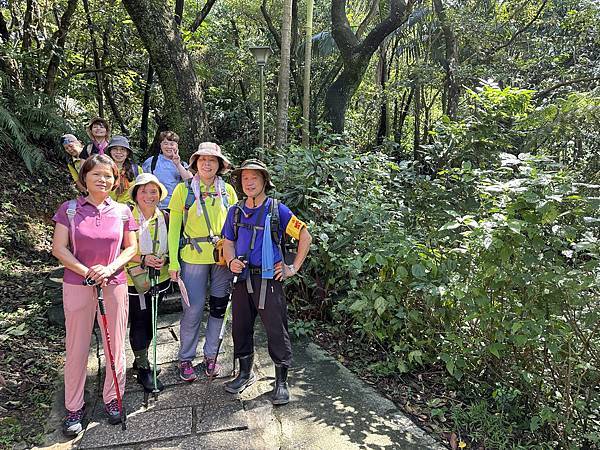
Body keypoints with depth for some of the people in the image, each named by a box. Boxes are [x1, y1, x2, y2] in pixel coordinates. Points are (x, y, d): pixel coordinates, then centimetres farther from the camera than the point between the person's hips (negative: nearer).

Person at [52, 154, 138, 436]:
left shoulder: (122, 211, 4)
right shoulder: (69, 209, 0)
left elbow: (131, 248, 6)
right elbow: (59, 248, -3)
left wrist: (109, 269, -11)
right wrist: (87, 272, -14)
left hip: (114, 284, 1)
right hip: (77, 284, -1)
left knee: (115, 344, 8)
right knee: (77, 347, 6)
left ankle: (112, 399, 26)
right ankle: (74, 407, 21)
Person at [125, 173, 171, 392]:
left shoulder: (164, 218, 4)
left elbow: (171, 246, 12)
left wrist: (163, 259, -9)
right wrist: (143, 259, -21)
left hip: (160, 278, 5)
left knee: (150, 322, 15)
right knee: (139, 323, 0)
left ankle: (140, 359, 34)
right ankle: (143, 369, 13)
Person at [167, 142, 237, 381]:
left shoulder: (227, 190, 7)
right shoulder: (183, 189, 1)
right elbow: (174, 227, 0)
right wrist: (173, 262, -6)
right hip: (194, 257, -2)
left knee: (218, 307, 10)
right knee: (193, 309, 1)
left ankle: (210, 355, 28)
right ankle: (185, 358, 20)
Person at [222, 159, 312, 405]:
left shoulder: (277, 210, -4)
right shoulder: (235, 211, 10)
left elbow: (305, 237, -1)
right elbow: (228, 243, 15)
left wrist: (294, 268, -4)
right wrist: (231, 261, -7)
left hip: (269, 279, -5)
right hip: (242, 279, 5)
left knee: (276, 330, -1)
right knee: (240, 327, 13)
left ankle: (281, 382, 14)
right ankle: (245, 373, 34)